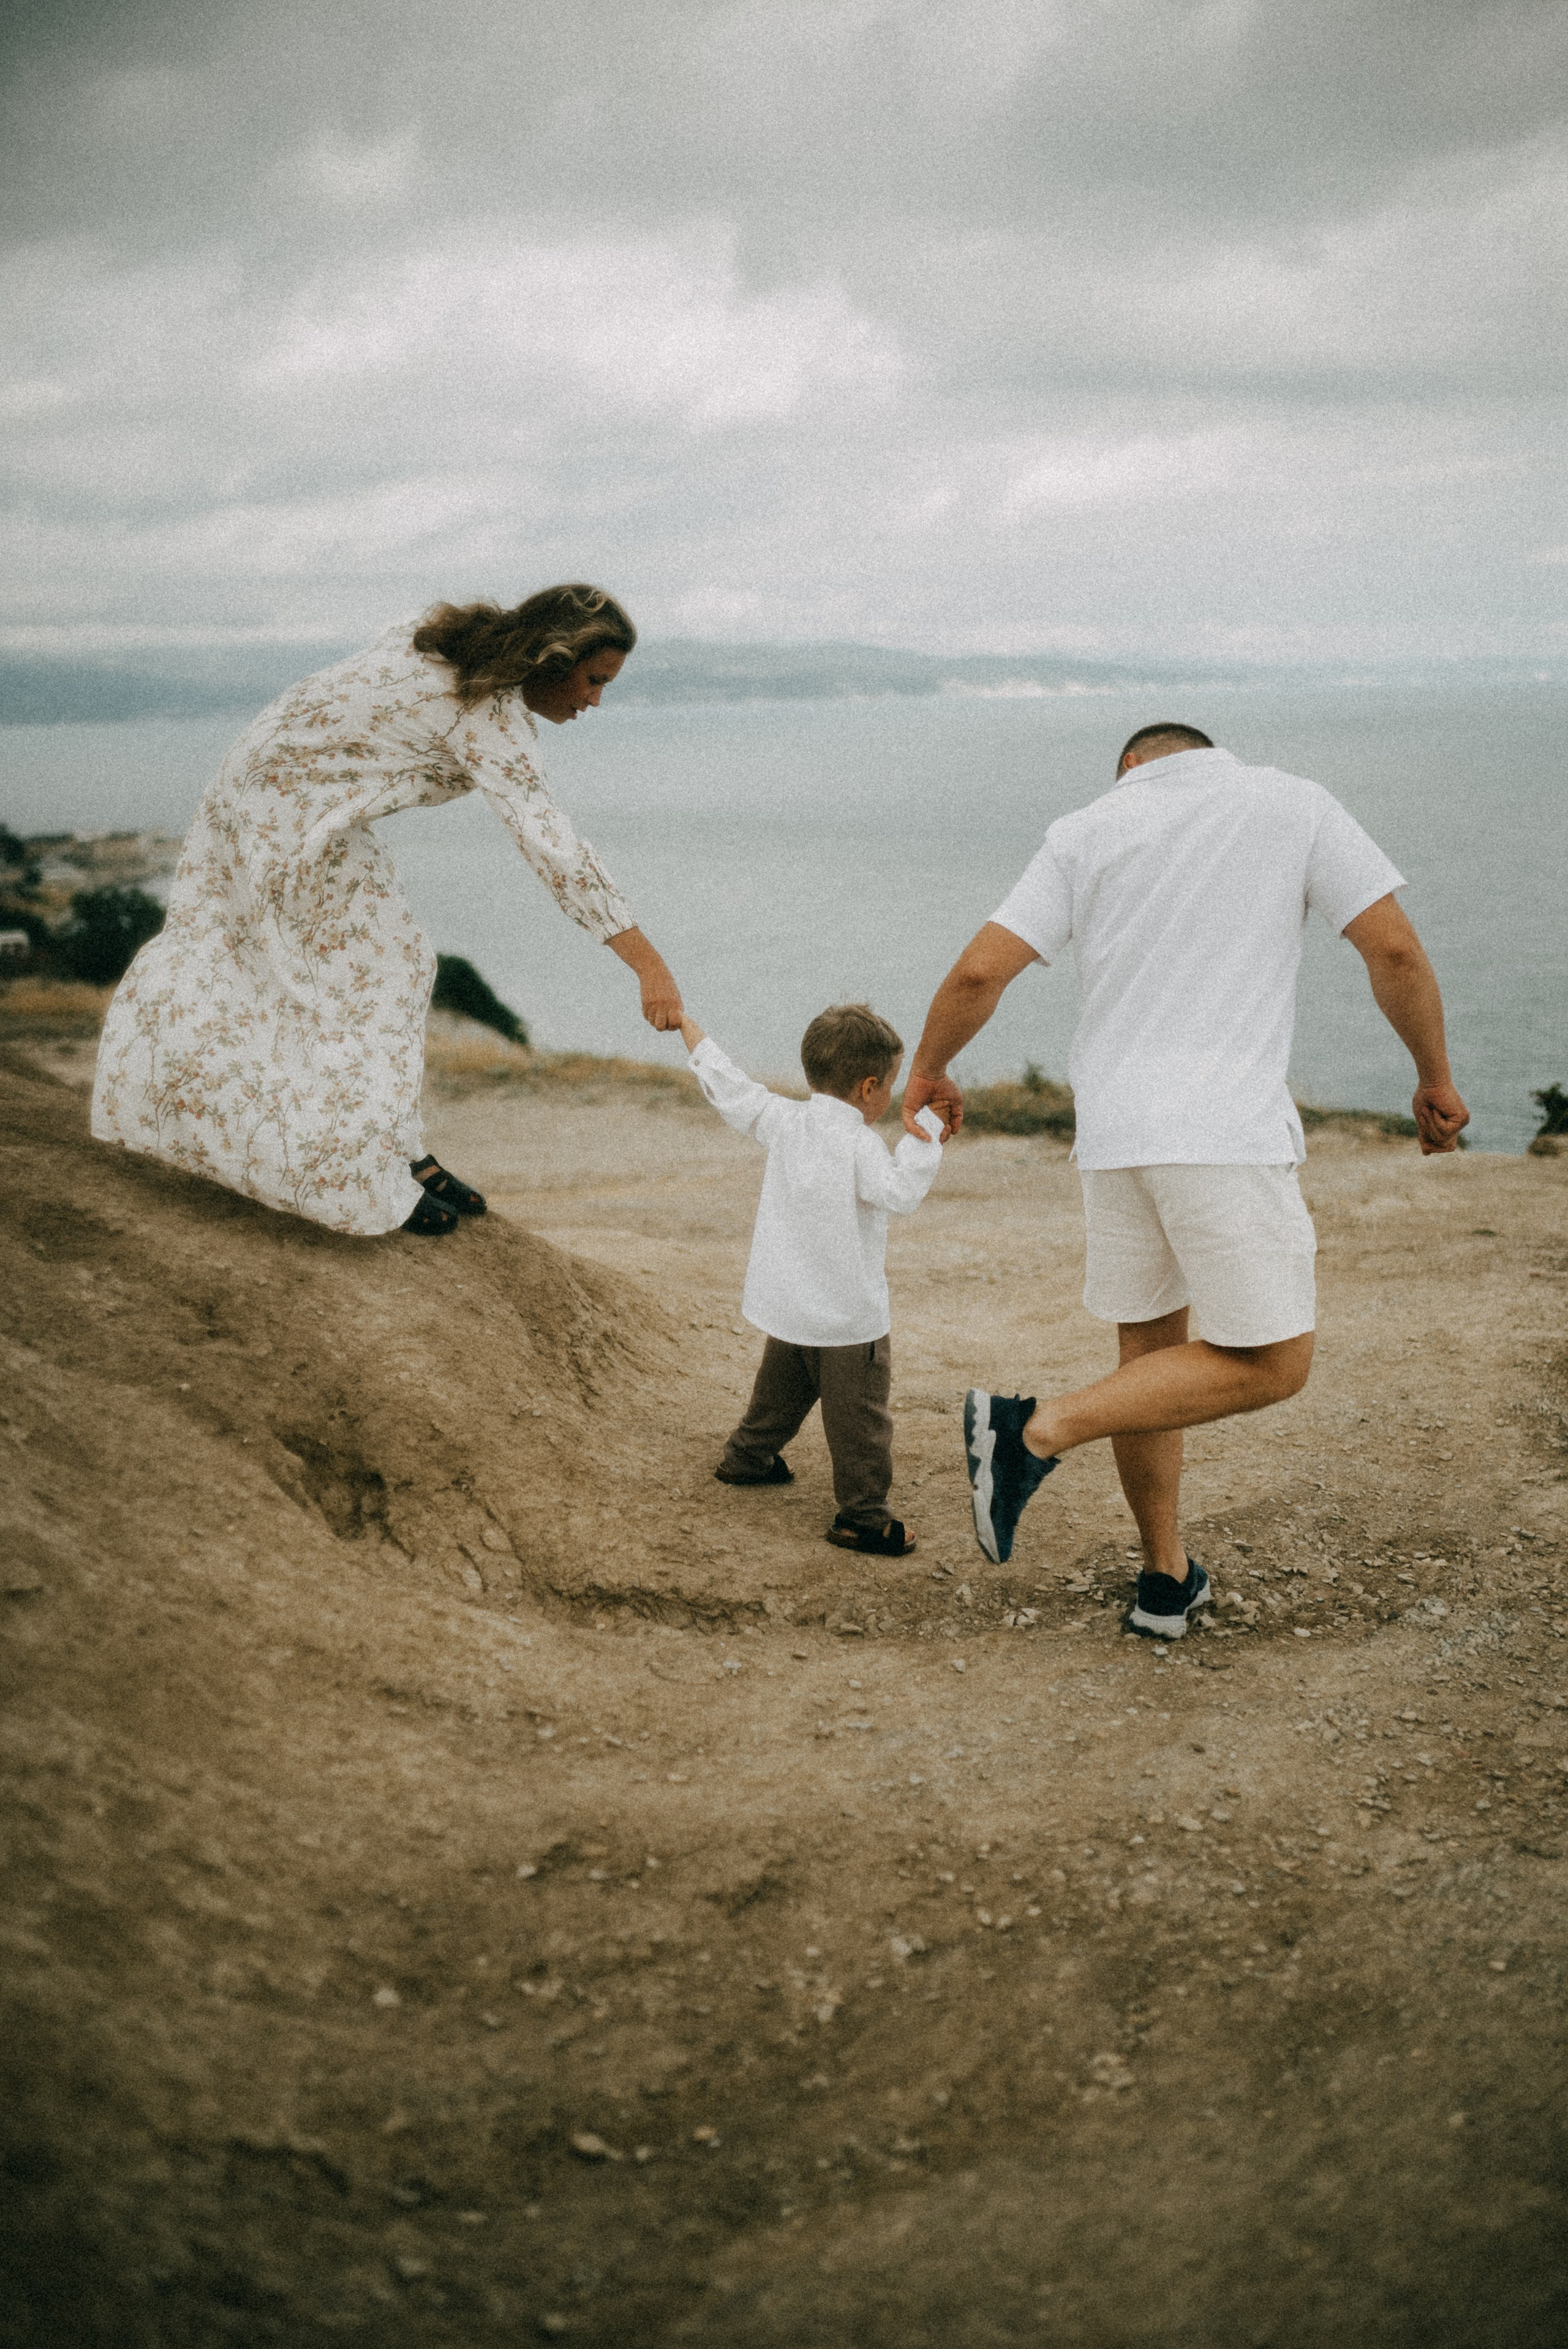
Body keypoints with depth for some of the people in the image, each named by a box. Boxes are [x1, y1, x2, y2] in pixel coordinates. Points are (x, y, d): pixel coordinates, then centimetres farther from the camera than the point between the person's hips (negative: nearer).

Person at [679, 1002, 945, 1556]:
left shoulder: (783, 1120, 1)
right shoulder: (857, 1143, -21)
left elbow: (729, 1088, 9)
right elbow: (901, 1191, -26)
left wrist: (686, 1025, 20)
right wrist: (927, 1131, -22)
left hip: (785, 1307, 8)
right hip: (848, 1317, -8)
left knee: (782, 1387, 30)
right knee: (859, 1417, 1)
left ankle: (748, 1455, 46)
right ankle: (862, 1516, 5)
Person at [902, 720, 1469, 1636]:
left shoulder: (1086, 831, 11)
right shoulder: (1295, 804, 7)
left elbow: (978, 973, 3)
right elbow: (1395, 950, 0)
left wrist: (929, 1071, 20)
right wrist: (1437, 1078, 13)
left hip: (1112, 1131, 5)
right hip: (1229, 1129, -4)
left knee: (1154, 1347, 17)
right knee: (1271, 1365, 2)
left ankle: (1168, 1578, 25)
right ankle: (1042, 1429, -10)